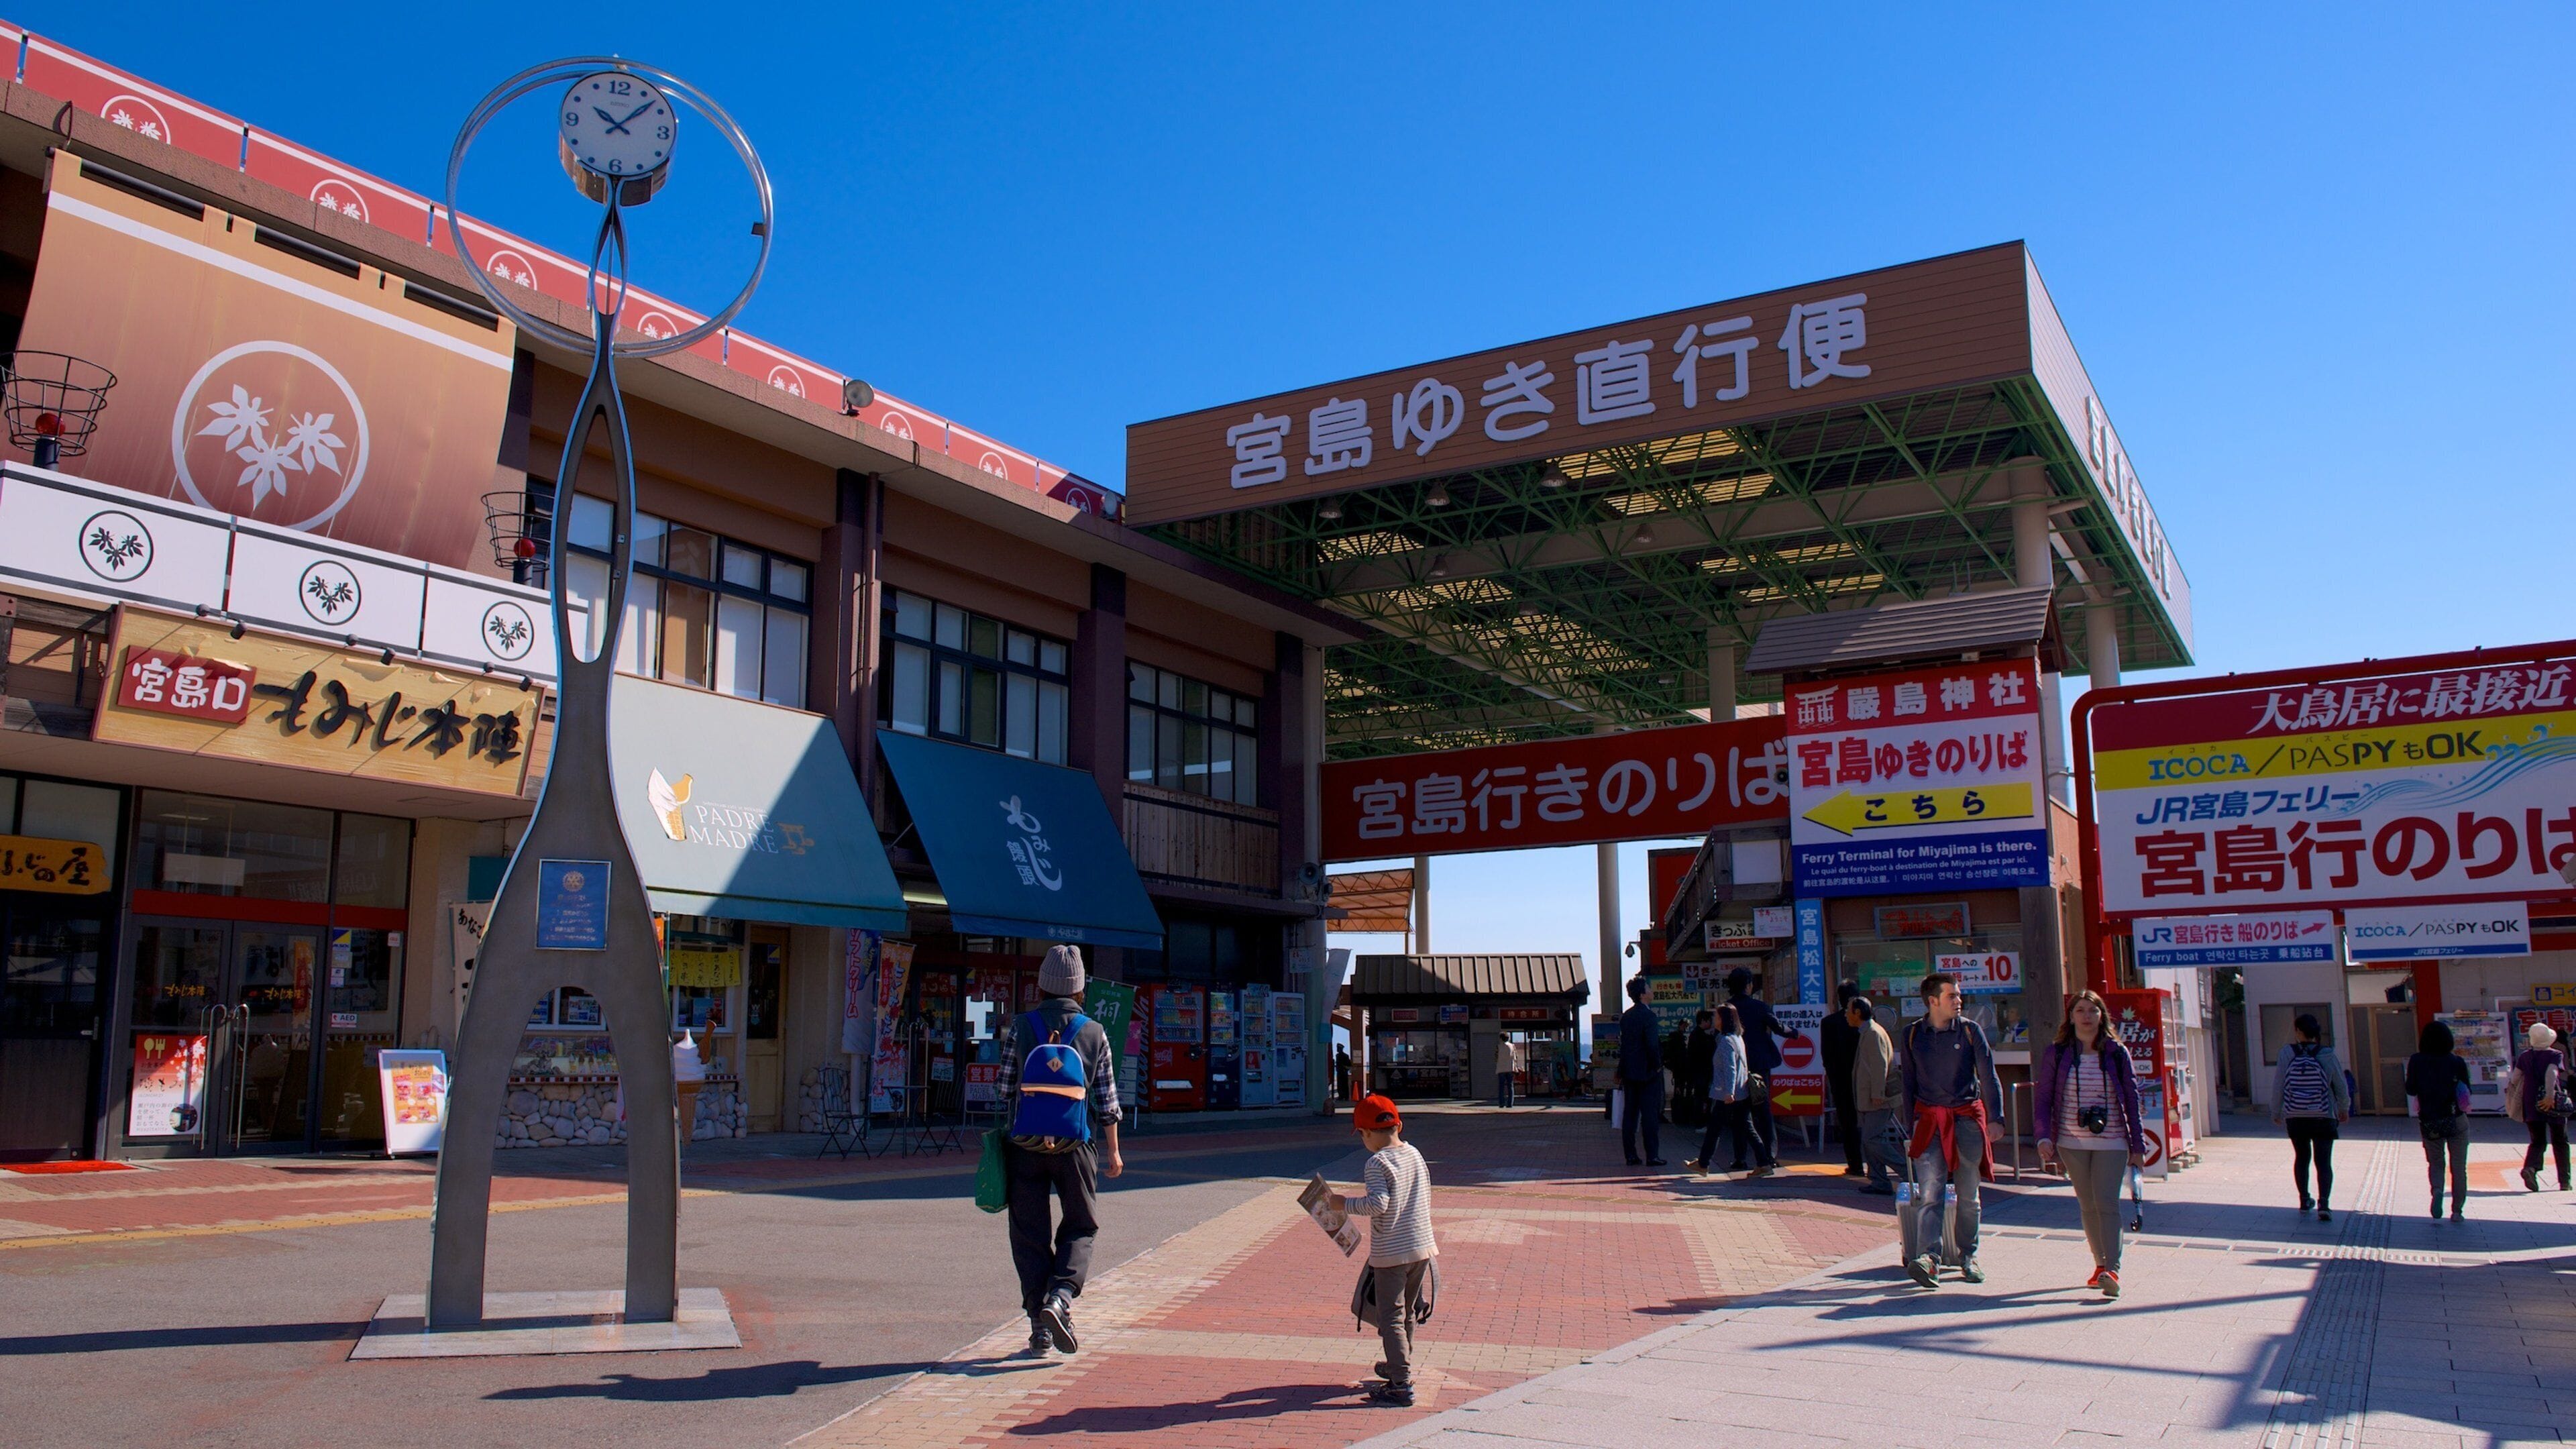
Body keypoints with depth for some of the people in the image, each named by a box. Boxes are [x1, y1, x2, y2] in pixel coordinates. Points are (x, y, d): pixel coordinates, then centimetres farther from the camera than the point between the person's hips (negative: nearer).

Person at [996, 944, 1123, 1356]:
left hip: (1025, 1147, 1)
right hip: (1075, 1148, 0)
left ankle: (1039, 1326, 8)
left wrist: (1002, 1136, 17)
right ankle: (1061, 1297, -10)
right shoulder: (1094, 1034, 0)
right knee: (1081, 1227, 13)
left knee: (1029, 1234, 9)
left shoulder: (1020, 1029, -1)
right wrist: (1113, 1153, 11)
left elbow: (1005, 1091, 0)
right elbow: (1108, 1101, 2)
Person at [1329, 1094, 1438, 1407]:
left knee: (1391, 1318, -1)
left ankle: (1402, 1385, -3)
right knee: (1408, 1313, 21)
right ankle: (1398, 1367, 38)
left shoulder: (1377, 1163, -16)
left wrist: (1346, 1204, -14)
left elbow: (1378, 1204, -26)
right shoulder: (1415, 1154, 6)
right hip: (1422, 1247, 8)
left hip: (1390, 1254, -8)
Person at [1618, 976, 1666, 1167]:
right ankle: (1652, 1156, -2)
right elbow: (1652, 1044, -20)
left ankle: (1631, 1155, 9)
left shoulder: (1625, 1017, 9)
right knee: (1650, 1115, -2)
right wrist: (1658, 1065, -8)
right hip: (1647, 1072, -7)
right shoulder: (1648, 1015, -14)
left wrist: (1622, 1071, 15)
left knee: (1630, 1114, 8)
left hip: (1629, 1072, 7)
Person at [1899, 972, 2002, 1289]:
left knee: (1968, 1195, 7)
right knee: (1929, 1192, -12)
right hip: (1929, 1118, 0)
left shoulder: (1970, 1030, 3)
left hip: (1967, 1117, 0)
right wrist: (1911, 1127, 11)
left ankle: (1969, 1257, 21)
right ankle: (1929, 1257, -21)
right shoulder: (1913, 1034, 6)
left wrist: (1996, 1117, -9)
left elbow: (1988, 1075, 2)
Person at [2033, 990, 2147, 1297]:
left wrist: (2138, 1145, 4)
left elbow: (2132, 1100, 6)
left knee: (2107, 1202, -12)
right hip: (2072, 1142, 1)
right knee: (2088, 1206, 8)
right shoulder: (2056, 1053, 2)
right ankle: (2101, 1264, 19)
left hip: (2111, 1142, -1)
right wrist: (2044, 1137, -9)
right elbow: (2042, 1097, 3)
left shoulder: (2117, 1053, 3)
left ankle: (2112, 1270, -16)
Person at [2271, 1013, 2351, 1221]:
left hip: (2295, 1118, 1)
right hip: (2324, 1118, -1)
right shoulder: (2327, 1055, -9)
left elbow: (2278, 1086, -4)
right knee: (2324, 1161, 2)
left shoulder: (2287, 1054, -9)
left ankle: (2304, 1201, 25)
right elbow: (2342, 1087, 1)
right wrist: (2344, 1110, 20)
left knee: (2301, 1158, 17)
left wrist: (2276, 1112, 11)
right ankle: (2323, 1203, -13)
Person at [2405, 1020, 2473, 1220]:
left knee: (2435, 1162, 15)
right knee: (2458, 1166, 9)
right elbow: (2467, 1091, 1)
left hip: (2429, 1122, 0)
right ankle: (2457, 1211, 7)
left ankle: (2437, 1189, -14)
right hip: (2457, 1120, 0)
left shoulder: (2417, 1062, -5)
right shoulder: (2457, 1062, -5)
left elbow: (2411, 1090, -3)